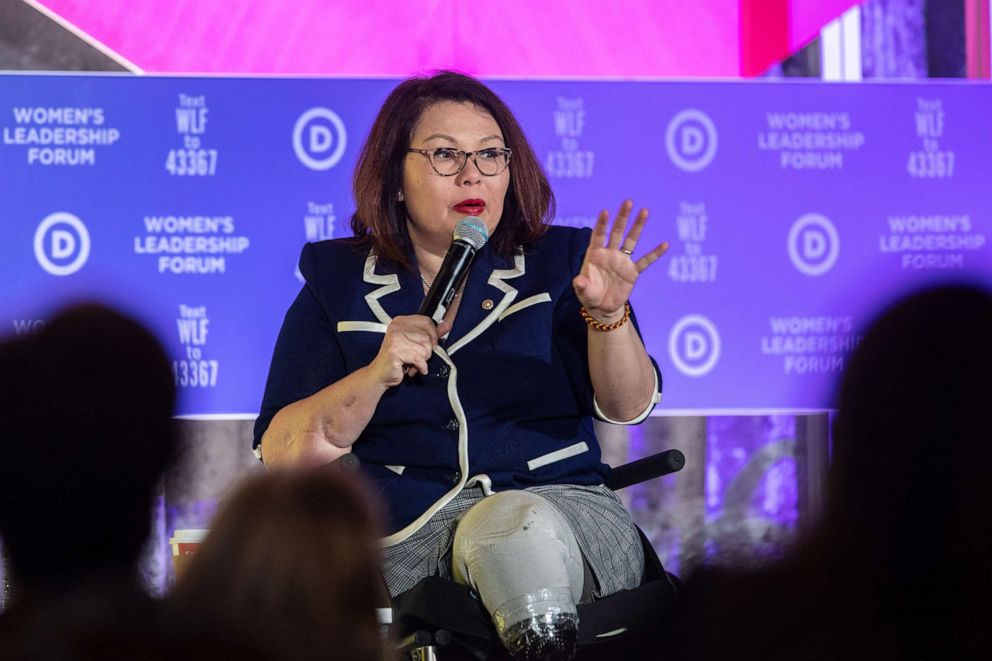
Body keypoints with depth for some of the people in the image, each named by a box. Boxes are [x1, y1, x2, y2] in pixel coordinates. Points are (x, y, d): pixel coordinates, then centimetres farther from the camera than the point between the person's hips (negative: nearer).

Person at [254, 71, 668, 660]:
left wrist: (608, 313, -20)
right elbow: (282, 454, 3)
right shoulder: (338, 284, 12)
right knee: (514, 524, -33)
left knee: (525, 521, -34)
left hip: (568, 507, 1)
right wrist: (377, 375, -13)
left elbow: (628, 407, -1)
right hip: (414, 534, -1)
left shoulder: (557, 262, 12)